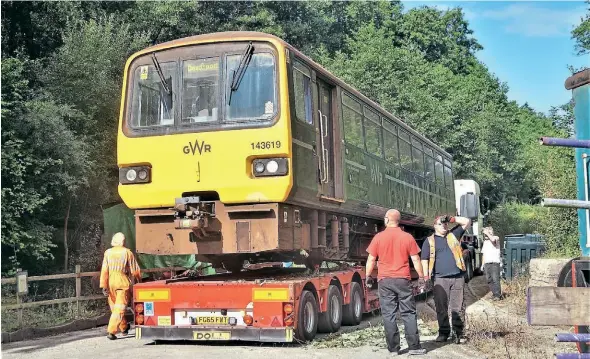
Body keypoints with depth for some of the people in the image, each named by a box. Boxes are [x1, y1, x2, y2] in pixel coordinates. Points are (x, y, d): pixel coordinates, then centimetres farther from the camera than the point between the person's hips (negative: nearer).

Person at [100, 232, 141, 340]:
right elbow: (135, 270, -1)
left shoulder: (108, 252, 1)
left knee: (115, 307, 19)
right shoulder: (127, 252, -5)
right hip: (123, 283, -3)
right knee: (119, 309, -1)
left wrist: (104, 286, -2)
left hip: (111, 283, 3)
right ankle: (111, 331, -12)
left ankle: (124, 328, 35)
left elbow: (104, 270, -3)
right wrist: (139, 281, 16)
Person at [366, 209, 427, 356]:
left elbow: (371, 259, -1)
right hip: (403, 280, 0)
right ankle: (414, 347, 5)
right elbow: (415, 259, 1)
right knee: (408, 313, 6)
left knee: (389, 315, 4)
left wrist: (368, 276, 10)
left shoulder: (378, 237, -3)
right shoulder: (407, 237, -1)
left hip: (385, 280, 0)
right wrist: (421, 277, 11)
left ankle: (393, 348, 6)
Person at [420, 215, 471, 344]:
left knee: (458, 307, 0)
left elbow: (466, 221, 15)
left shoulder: (453, 235, 16)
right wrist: (426, 278, -6)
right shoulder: (429, 241, 10)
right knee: (441, 307, 1)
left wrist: (451, 219, 6)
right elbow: (425, 261, 4)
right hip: (440, 279, -1)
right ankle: (443, 332, 10)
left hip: (458, 277, 1)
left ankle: (458, 333, 5)